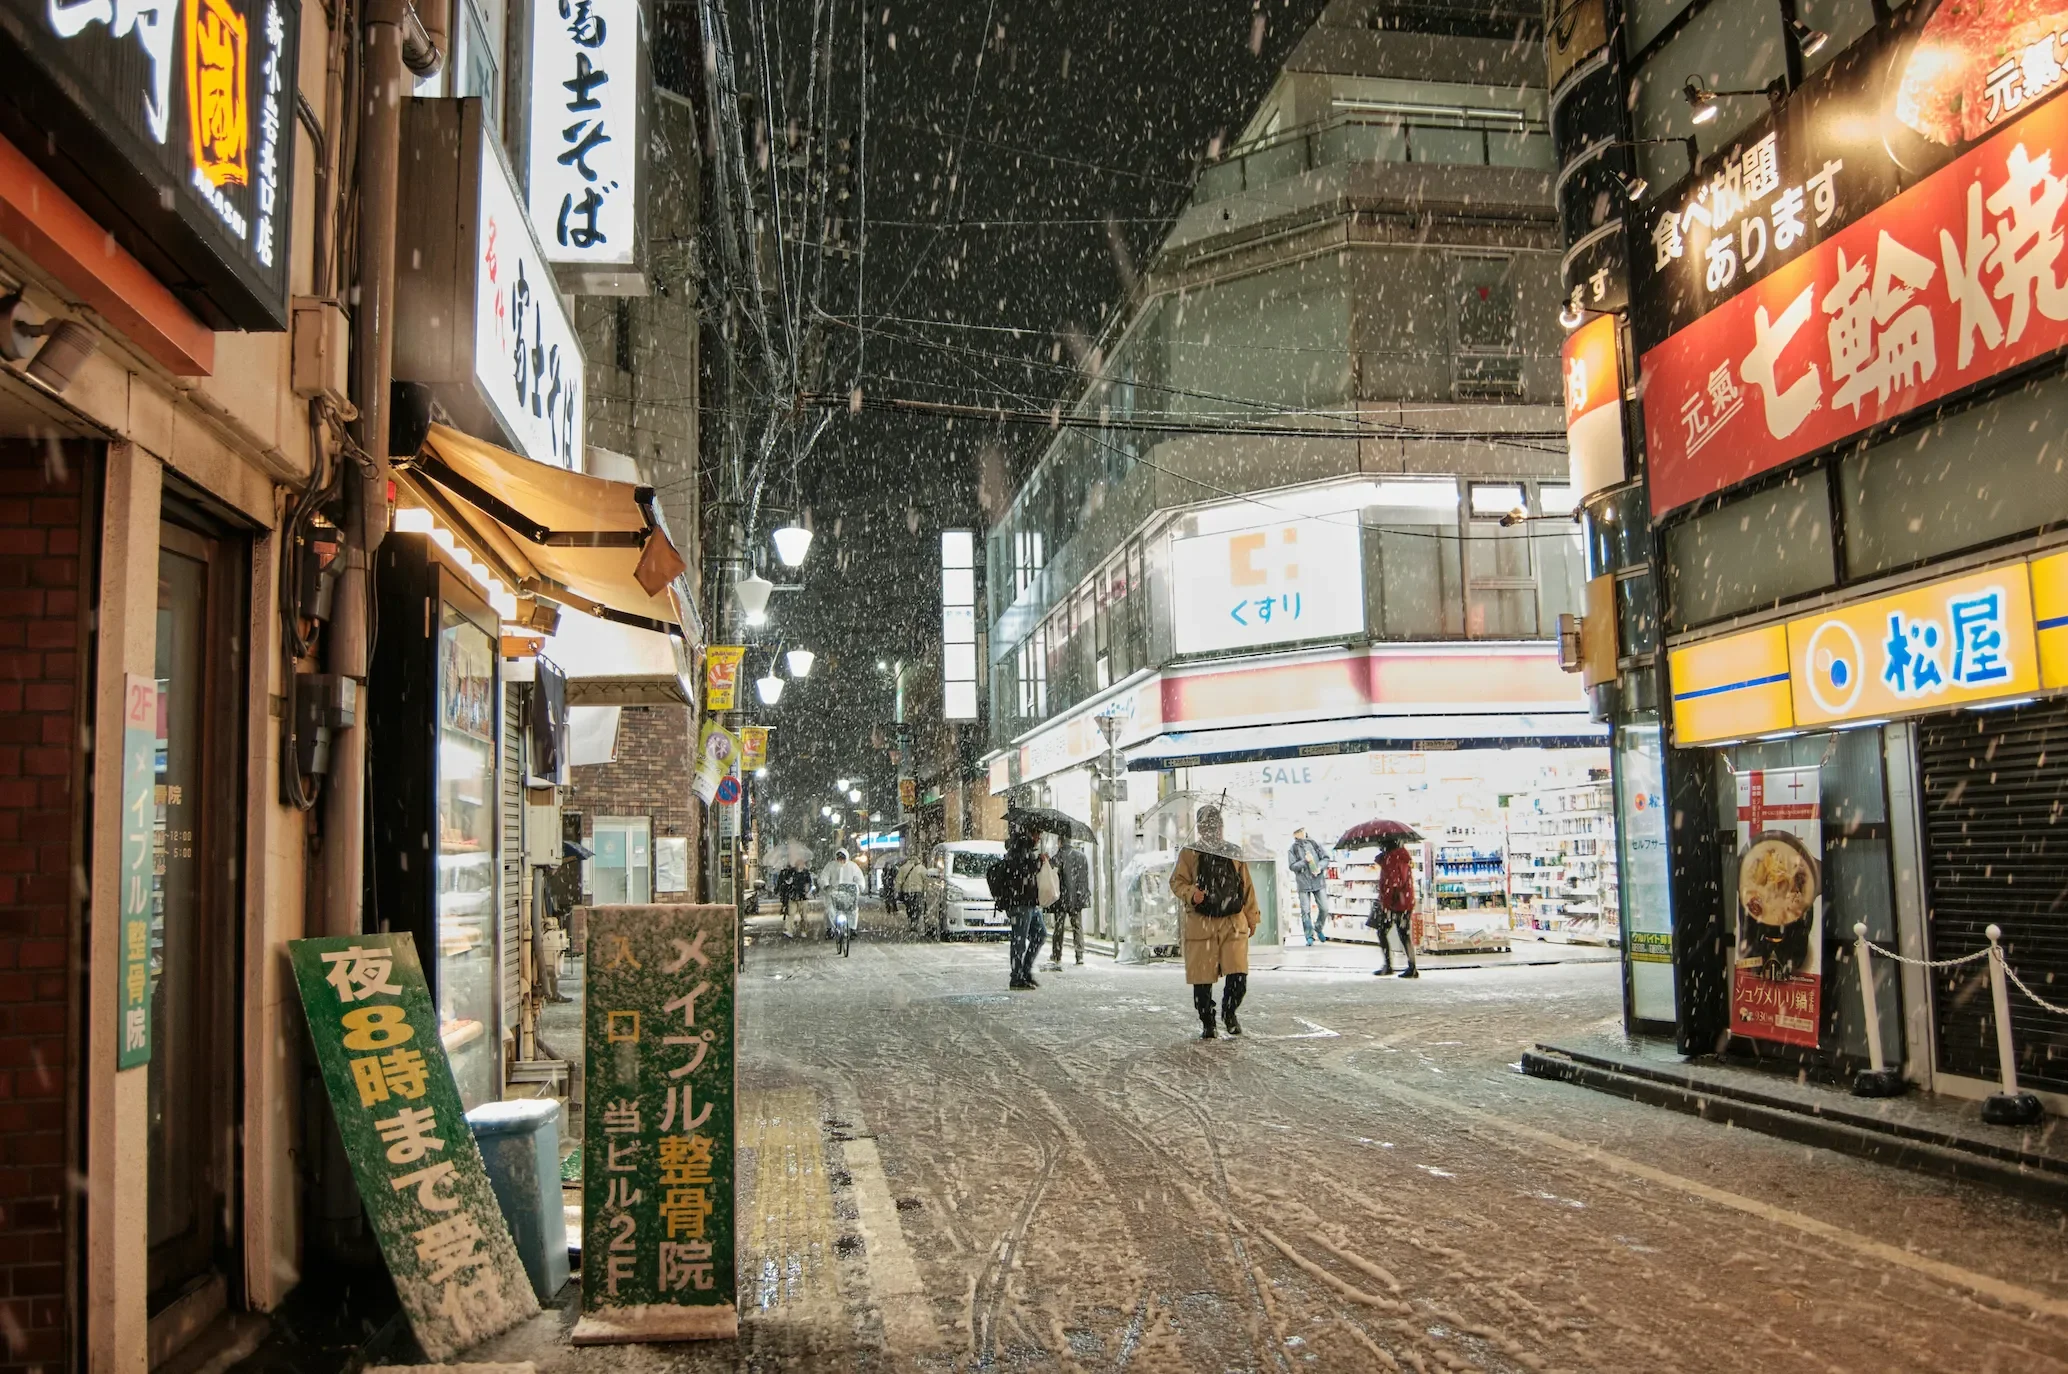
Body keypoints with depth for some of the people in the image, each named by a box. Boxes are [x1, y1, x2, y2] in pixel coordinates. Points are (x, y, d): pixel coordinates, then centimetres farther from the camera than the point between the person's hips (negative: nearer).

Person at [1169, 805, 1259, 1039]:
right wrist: (1190, 893, -20)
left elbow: (1247, 887, 17)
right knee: (1202, 978, 1)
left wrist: (1252, 917, 15)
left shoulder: (1235, 853, 13)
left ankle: (1229, 1013, 16)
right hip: (1200, 923, -1)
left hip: (1233, 922, 2)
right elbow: (1176, 881, 1)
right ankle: (1207, 1022, 18)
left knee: (1238, 974, -9)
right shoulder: (1189, 853, 5)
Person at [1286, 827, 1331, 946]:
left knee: (1324, 908, 2)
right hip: (1303, 884, -2)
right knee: (1305, 911, -3)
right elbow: (1292, 866, -6)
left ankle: (1319, 929, 26)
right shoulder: (1293, 849, 1)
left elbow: (1326, 858, 6)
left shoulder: (1313, 844, 5)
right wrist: (1305, 861, -18)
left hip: (1318, 881, 2)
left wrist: (1320, 867, -11)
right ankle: (1309, 936, 8)